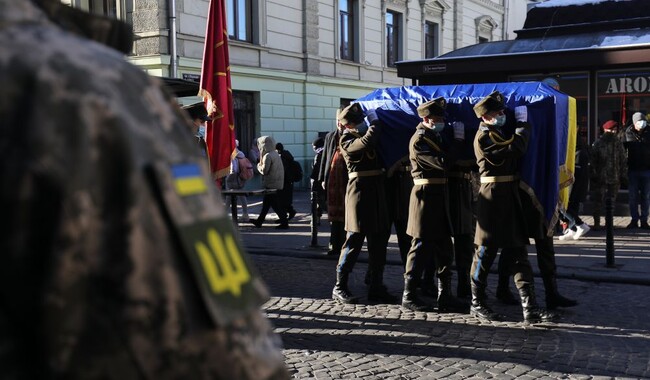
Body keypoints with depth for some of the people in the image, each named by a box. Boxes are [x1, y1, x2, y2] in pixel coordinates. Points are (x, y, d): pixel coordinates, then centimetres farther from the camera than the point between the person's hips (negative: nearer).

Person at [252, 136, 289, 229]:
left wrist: (259, 166, -1)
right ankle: (259, 221, 27)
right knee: (266, 202, 17)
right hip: (277, 183, 9)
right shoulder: (275, 154, 10)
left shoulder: (268, 156, -18)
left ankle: (284, 223, -2)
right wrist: (262, 165, 11)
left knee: (275, 204, -3)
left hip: (271, 184, -9)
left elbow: (264, 171, -19)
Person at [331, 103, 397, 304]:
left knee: (379, 241, 8)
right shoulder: (347, 140, -6)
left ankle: (376, 287, 16)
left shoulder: (366, 132, 16)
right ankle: (339, 287, 4)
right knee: (354, 241, -5)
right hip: (359, 189, -7)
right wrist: (375, 122, -9)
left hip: (376, 191, 8)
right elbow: (366, 142, -24)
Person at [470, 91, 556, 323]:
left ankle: (530, 308, 4)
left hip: (510, 199, 9)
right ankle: (477, 304, 14)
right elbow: (515, 149, -21)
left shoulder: (497, 133, 18)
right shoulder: (484, 136, -12)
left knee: (518, 253, 4)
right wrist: (523, 124, -8)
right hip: (493, 197, -9)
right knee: (486, 252, 2)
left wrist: (520, 124, 14)